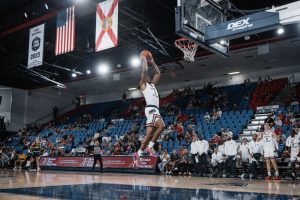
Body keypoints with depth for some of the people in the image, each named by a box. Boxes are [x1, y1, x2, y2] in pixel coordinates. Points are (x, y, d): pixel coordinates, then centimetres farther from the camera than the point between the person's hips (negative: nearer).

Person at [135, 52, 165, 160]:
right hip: (151, 109, -8)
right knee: (161, 126, -27)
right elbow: (144, 71, -3)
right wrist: (144, 60, 10)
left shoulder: (152, 84, 30)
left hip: (155, 110, 8)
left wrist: (152, 62, 35)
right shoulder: (143, 84, 8)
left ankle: (138, 153, 4)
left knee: (149, 134, 3)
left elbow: (158, 73, 36)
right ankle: (150, 147, -20)